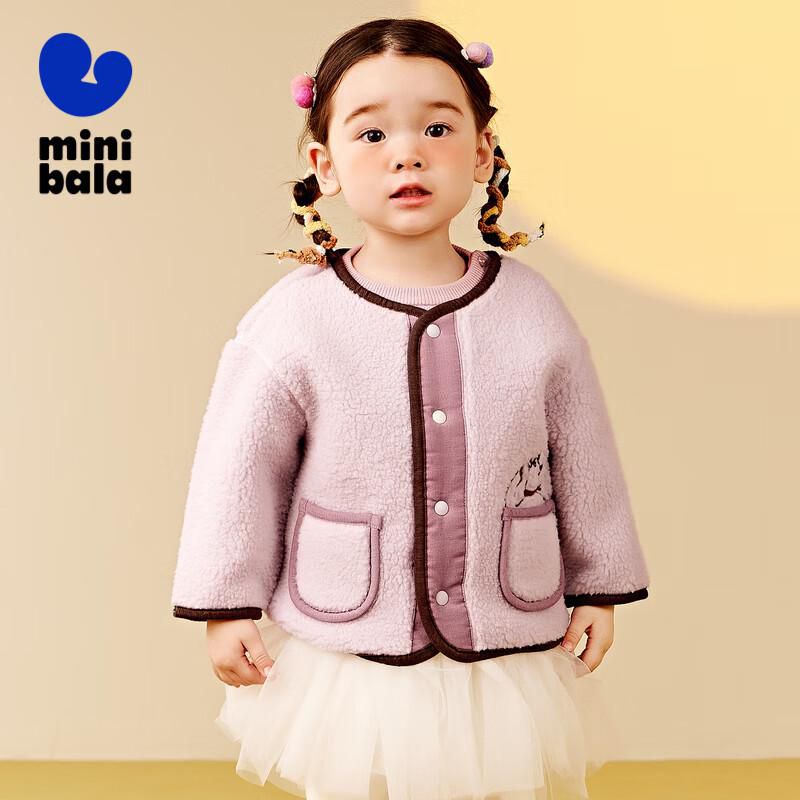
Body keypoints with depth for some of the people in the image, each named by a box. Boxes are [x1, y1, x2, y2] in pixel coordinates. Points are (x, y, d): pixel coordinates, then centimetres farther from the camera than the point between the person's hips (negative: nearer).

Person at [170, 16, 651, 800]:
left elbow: (584, 459, 4)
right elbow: (241, 469, -4)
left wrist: (597, 587, 10)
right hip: (349, 662, -1)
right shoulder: (292, 321, -13)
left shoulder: (532, 310, -6)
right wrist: (226, 605, 0)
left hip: (514, 656, 2)